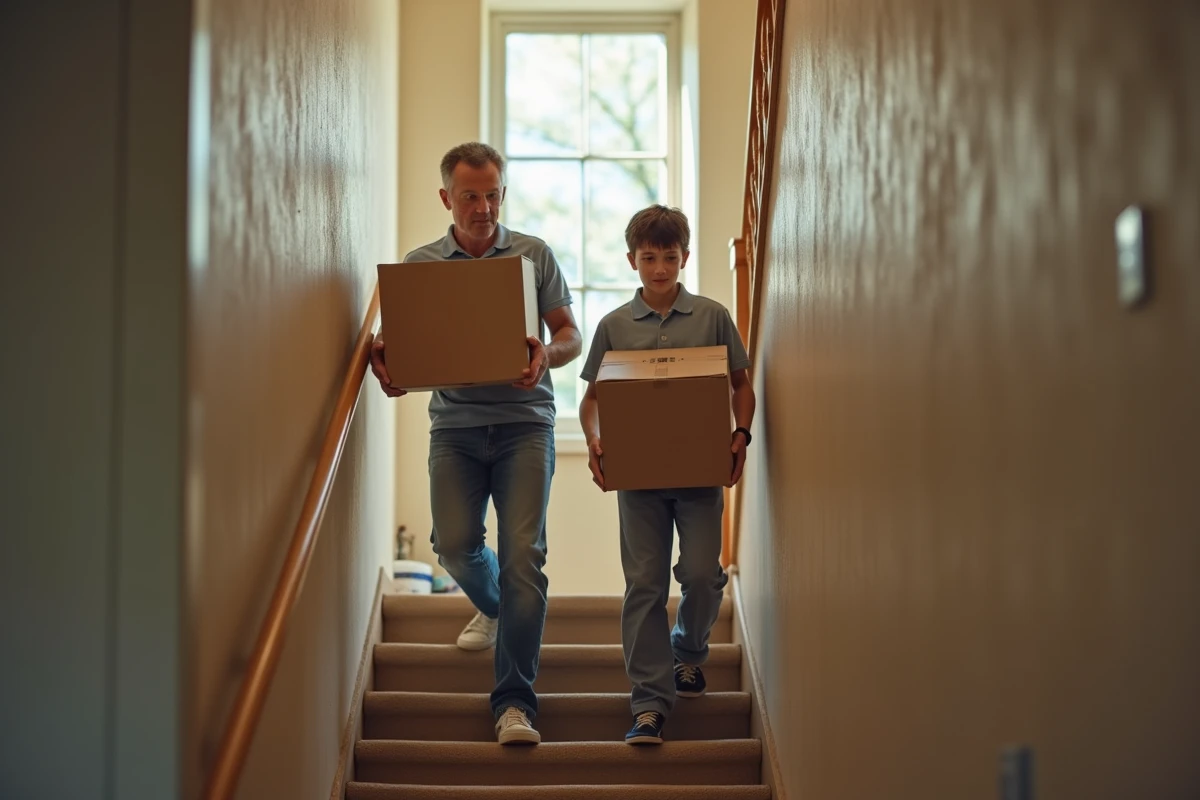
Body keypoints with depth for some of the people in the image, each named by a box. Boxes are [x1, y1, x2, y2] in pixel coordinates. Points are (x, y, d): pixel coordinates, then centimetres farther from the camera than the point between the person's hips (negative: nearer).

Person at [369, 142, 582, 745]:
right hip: (455, 422, 2)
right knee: (453, 543, -7)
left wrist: (545, 356, -15)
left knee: (521, 550, -12)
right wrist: (387, 364, -14)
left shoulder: (534, 255, 7)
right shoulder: (419, 264, 10)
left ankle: (514, 702, -9)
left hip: (523, 420, -2)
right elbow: (404, 342, 10)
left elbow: (571, 336, 8)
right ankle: (492, 607, 32)